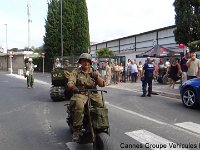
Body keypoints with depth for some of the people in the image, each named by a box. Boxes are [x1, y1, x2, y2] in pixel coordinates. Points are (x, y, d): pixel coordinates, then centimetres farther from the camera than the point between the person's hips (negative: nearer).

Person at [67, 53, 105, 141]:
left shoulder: (94, 72, 16)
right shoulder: (75, 72, 9)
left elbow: (102, 84, 9)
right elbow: (70, 83, -4)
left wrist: (97, 77, -11)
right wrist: (73, 87, -28)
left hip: (93, 94, 3)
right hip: (80, 94, -3)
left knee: (102, 105, -22)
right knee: (79, 106, -34)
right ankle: (76, 130, -20)